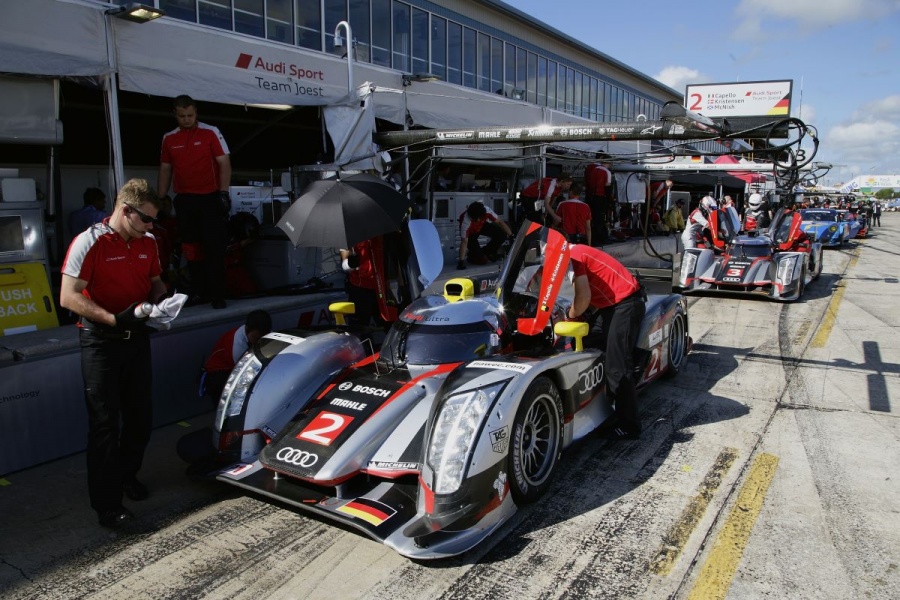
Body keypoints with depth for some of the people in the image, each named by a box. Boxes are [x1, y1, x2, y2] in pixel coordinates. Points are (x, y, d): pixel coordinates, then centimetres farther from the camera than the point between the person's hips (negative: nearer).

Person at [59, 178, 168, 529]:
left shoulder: (148, 242, 4)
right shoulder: (89, 242, -15)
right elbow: (68, 297, -18)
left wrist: (161, 297, -5)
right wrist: (114, 319, -27)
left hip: (137, 337, 6)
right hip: (101, 341, -6)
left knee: (141, 416, 15)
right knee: (105, 422, 1)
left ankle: (126, 476, 37)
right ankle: (106, 503, 12)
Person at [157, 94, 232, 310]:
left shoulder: (210, 133, -1)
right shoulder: (169, 139, 11)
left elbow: (224, 164, -4)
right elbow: (165, 170, 16)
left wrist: (223, 192, -13)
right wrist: (160, 199, 12)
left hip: (210, 198, -4)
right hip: (184, 200, 4)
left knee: (214, 248, -6)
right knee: (191, 249, 7)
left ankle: (217, 295, -2)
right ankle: (198, 293, 16)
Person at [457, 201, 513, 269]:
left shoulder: (487, 211, -33)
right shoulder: (466, 222, -41)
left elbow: (499, 222, -18)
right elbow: (464, 242, -38)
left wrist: (511, 235, -20)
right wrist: (461, 261, -40)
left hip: (482, 225, 5)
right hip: (470, 232, -4)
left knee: (502, 235, -18)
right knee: (482, 260, -18)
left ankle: (487, 252, 7)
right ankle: (472, 254, 18)